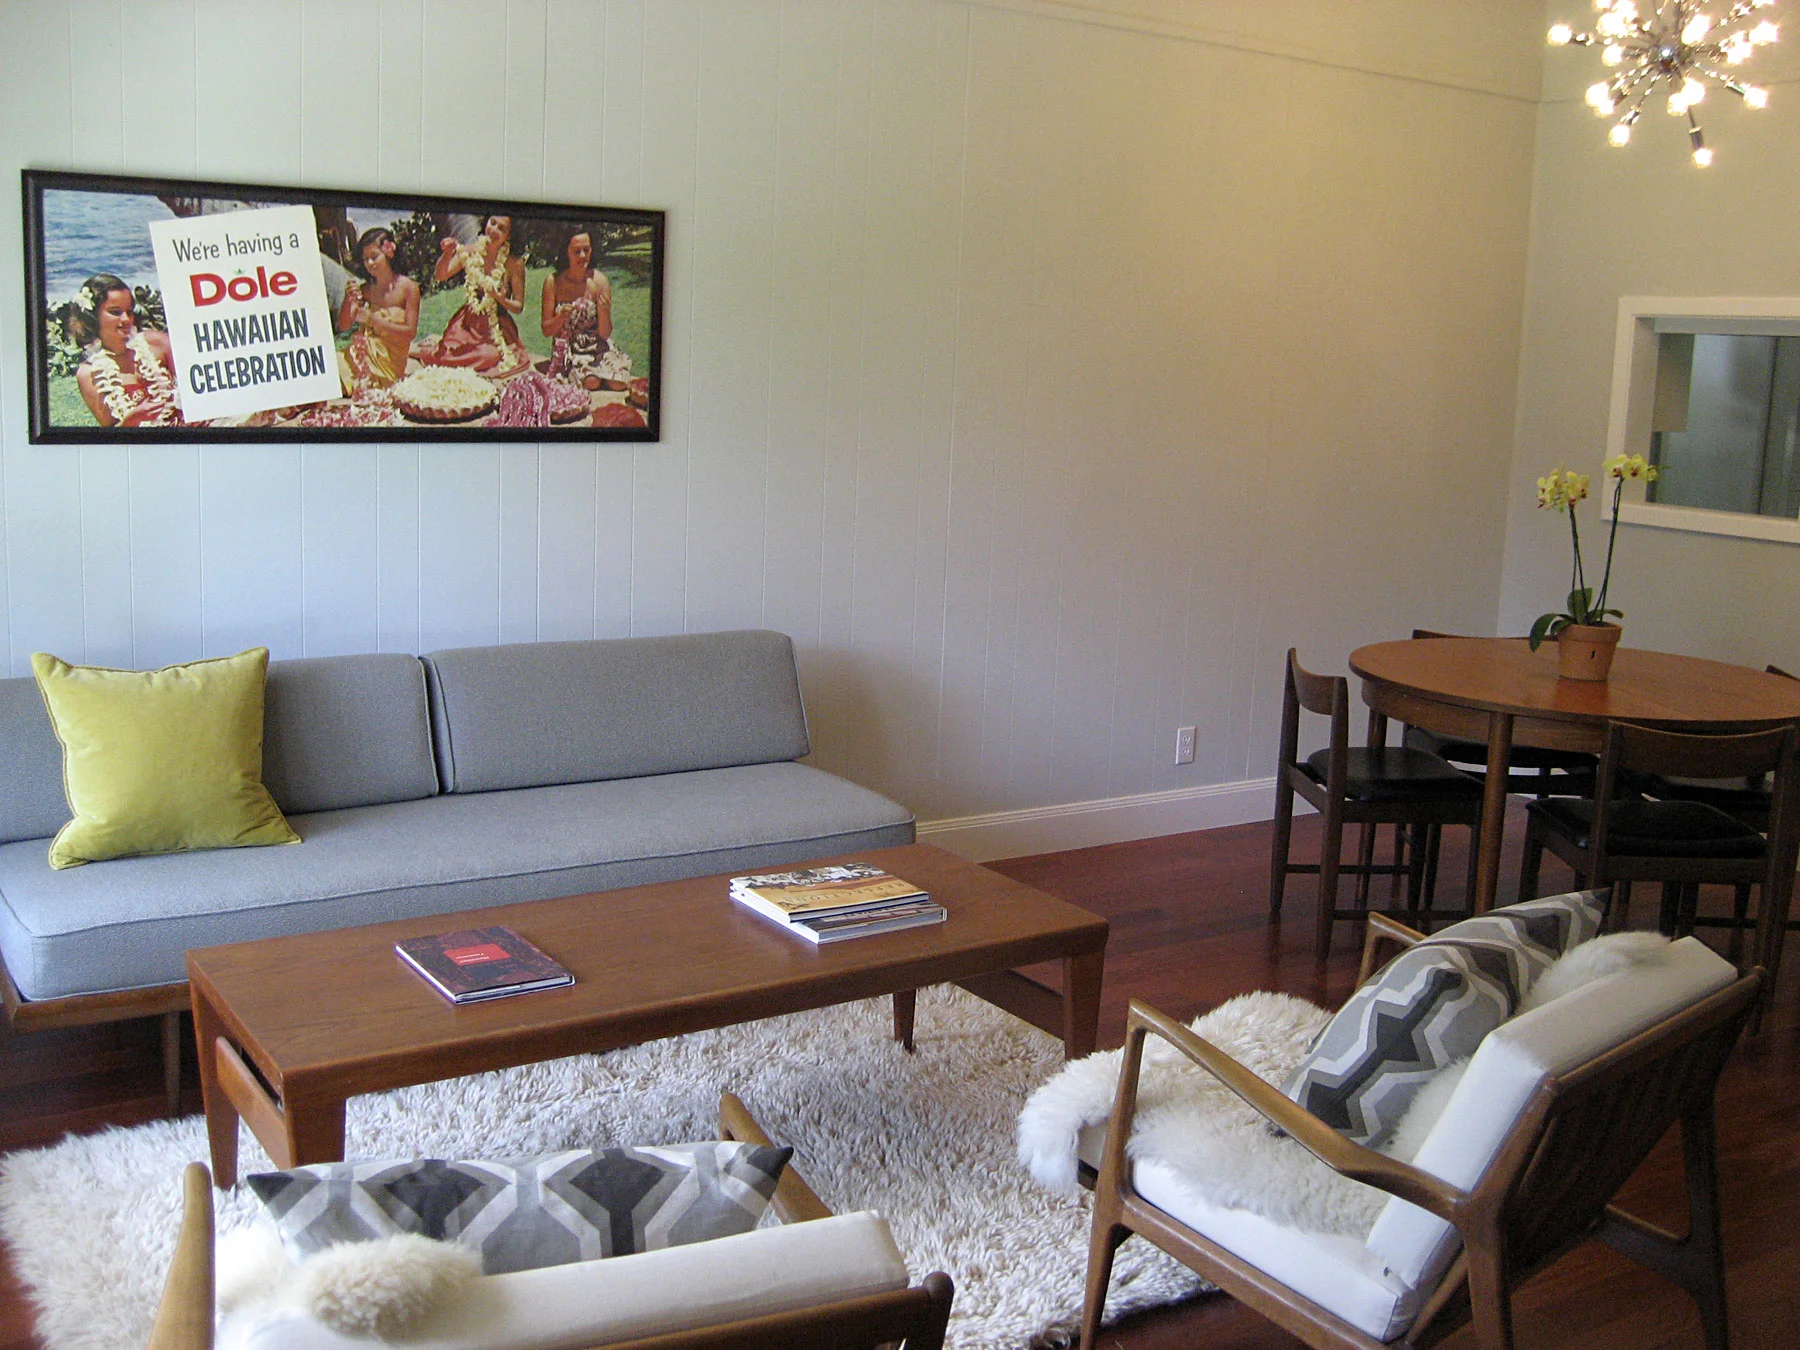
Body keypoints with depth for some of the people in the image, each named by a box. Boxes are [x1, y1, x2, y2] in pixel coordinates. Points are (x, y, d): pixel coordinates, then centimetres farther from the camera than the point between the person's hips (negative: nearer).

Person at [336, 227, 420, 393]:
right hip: (364, 353, 4)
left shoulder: (408, 287, -4)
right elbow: (342, 326, 4)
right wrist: (348, 301, -14)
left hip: (390, 361, -4)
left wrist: (373, 319, -17)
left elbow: (410, 332, -9)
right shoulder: (365, 290, 8)